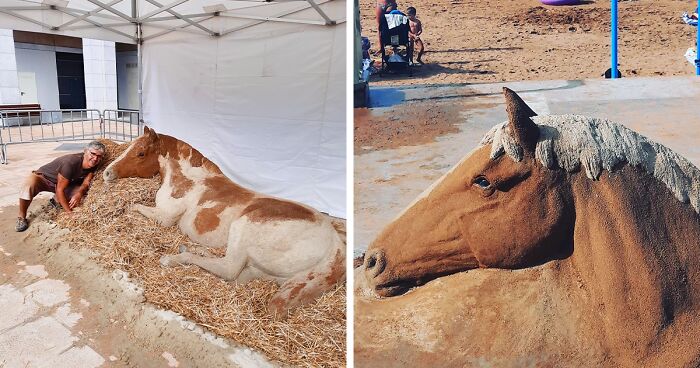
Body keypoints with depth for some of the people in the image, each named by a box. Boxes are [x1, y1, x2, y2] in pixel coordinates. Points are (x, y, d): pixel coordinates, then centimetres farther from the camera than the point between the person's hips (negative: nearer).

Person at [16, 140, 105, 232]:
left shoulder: (94, 164, -18)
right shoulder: (71, 162, -37)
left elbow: (86, 183, -10)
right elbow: (60, 190, -32)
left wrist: (79, 194, -33)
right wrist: (69, 212, -32)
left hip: (65, 183, 6)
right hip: (43, 177, -6)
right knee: (29, 185, -36)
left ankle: (56, 200, 10)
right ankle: (22, 217, -14)